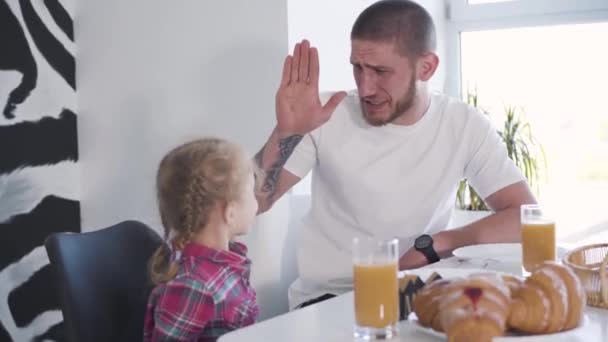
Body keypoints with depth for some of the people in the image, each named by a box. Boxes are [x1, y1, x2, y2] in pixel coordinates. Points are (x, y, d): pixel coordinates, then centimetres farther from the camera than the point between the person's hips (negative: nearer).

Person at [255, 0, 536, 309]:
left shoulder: (465, 125, -3)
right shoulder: (327, 115, -7)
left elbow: (527, 216, -8)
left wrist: (431, 246, -18)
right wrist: (286, 134, -25)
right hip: (326, 297, -3)